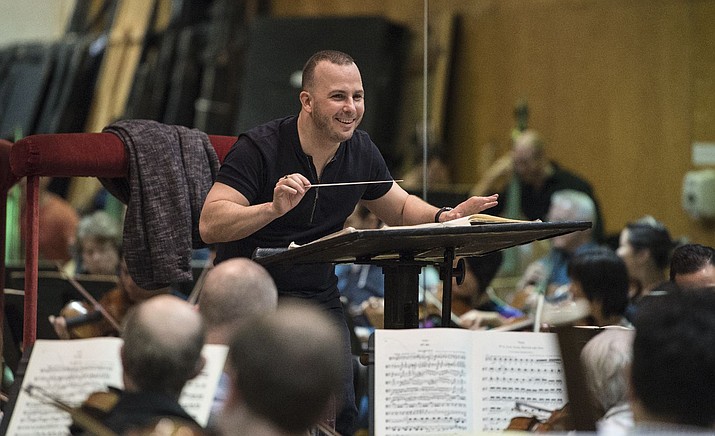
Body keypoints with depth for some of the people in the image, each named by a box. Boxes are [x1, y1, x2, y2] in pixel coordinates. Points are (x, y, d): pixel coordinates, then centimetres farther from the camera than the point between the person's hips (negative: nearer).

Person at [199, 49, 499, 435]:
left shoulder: (361, 152, 3)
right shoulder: (259, 148, -15)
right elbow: (209, 226, -23)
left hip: (319, 298, 5)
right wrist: (274, 208, -38)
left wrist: (443, 216, -1)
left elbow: (399, 208, 20)